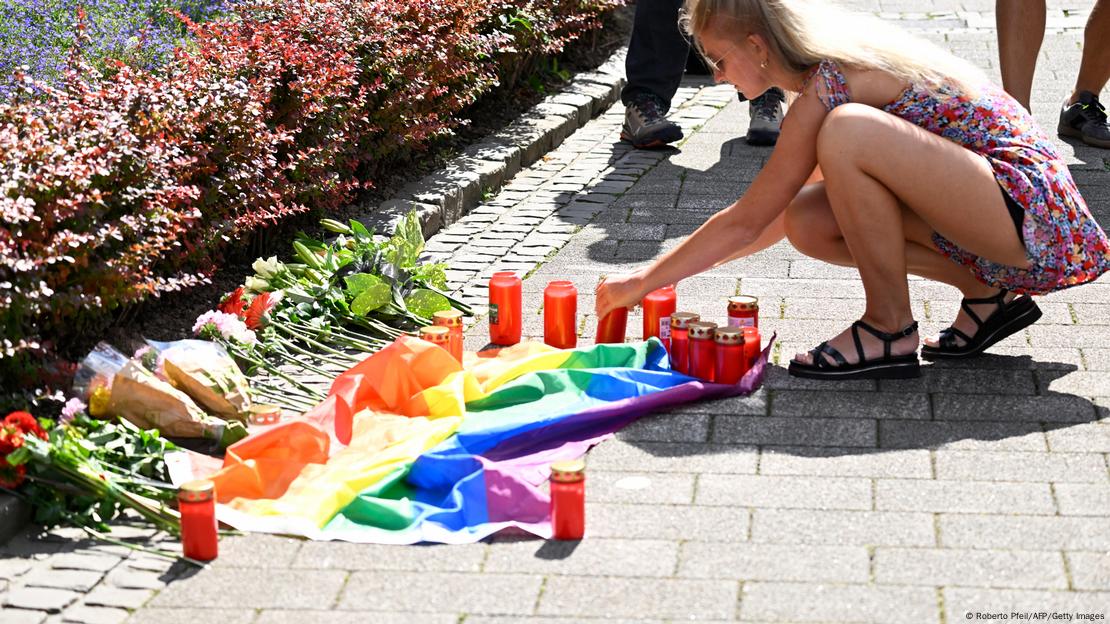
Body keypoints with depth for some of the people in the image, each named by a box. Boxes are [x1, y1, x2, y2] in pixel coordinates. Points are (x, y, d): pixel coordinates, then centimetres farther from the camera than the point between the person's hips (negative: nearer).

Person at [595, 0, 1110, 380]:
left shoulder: (829, 85, -16)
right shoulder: (839, 69, 12)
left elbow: (746, 222, -10)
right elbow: (776, 217, 22)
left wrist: (642, 282, -1)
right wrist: (678, 268, 22)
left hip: (1029, 208, -10)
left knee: (848, 135, -26)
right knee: (807, 223, 2)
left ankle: (890, 330, -10)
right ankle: (985, 296, 10)